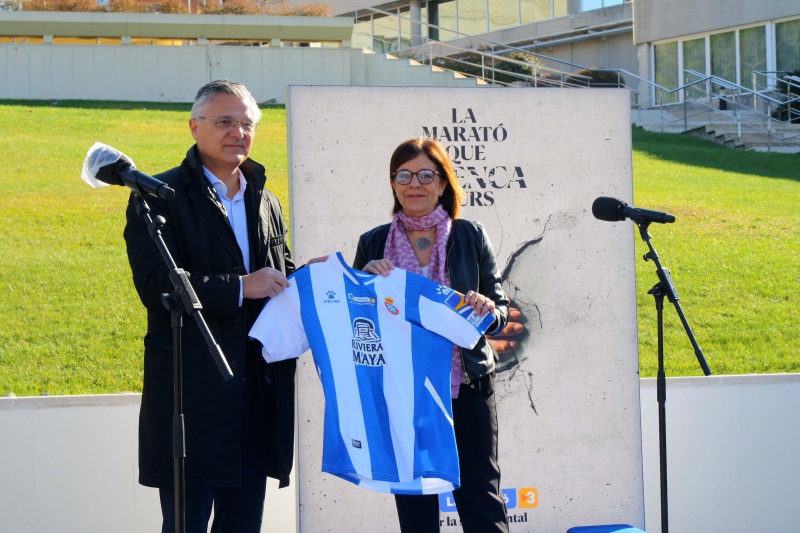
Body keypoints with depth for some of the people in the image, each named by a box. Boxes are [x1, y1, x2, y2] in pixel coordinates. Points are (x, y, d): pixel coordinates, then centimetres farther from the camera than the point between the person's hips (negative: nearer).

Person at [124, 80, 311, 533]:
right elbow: (155, 285, -15)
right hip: (194, 389, -6)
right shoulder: (161, 197, -3)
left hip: (258, 390, 6)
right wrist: (239, 288, -19)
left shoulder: (266, 203, 18)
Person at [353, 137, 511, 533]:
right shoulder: (373, 244, 7)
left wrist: (489, 310, -17)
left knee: (480, 498, -2)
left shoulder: (470, 237, 4)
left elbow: (502, 309, 6)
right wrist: (366, 278, -11)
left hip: (467, 387, -1)